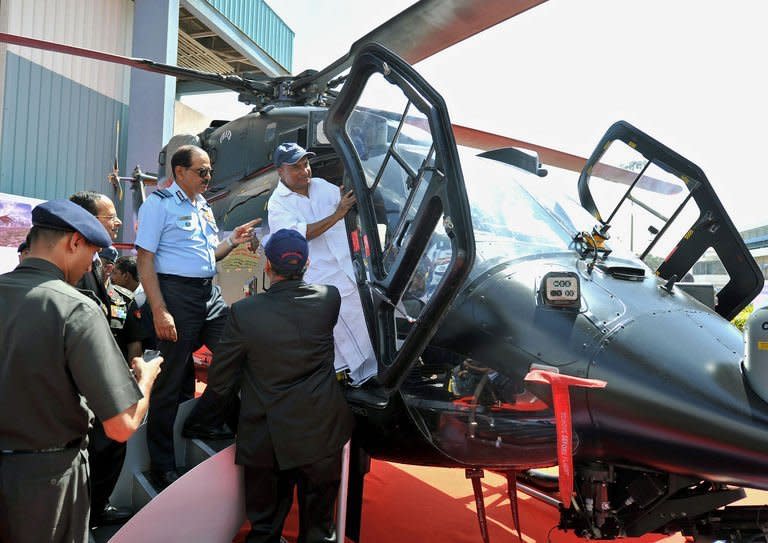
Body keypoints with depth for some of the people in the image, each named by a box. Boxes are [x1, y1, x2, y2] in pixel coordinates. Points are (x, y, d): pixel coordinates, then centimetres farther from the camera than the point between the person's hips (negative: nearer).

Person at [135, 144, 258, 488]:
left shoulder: (204, 208, 17)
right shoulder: (159, 204, -5)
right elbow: (145, 259, -12)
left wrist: (232, 241, 5)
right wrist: (159, 311, -19)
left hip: (209, 292, 8)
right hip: (176, 292, -7)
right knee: (172, 381, -1)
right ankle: (162, 468, 11)